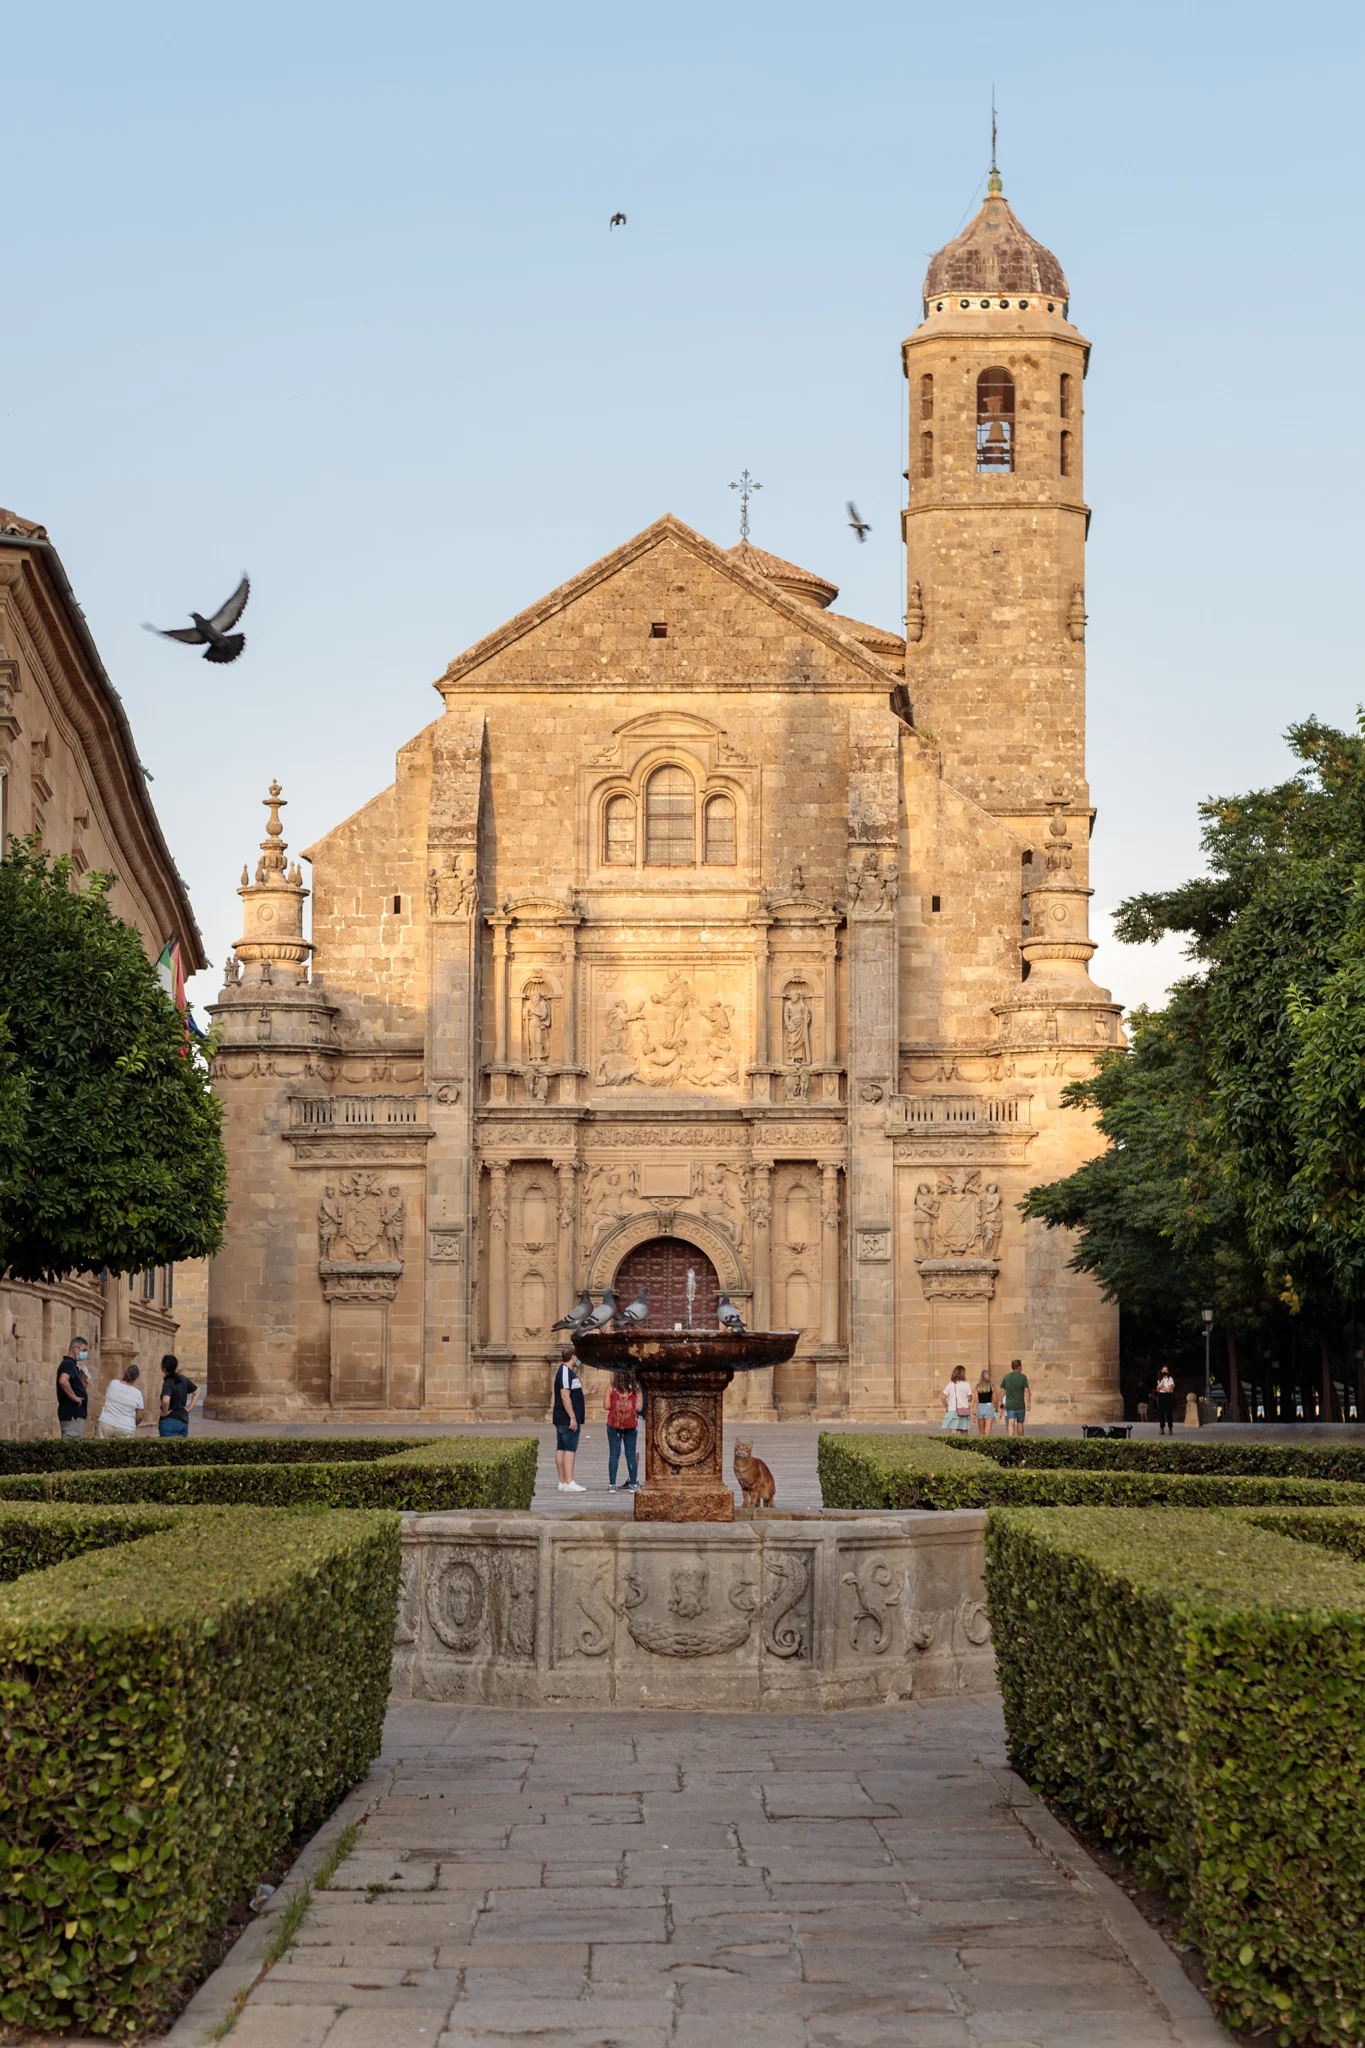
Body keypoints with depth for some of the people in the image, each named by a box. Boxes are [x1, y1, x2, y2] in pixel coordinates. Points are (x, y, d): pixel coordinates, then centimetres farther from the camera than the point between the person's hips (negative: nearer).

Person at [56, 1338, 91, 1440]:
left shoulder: (70, 1364, 19)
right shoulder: (69, 1364, -12)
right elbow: (63, 1381, -32)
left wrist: (84, 1385, 10)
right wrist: (74, 1397, -23)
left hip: (73, 1413, 10)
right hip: (72, 1413, -10)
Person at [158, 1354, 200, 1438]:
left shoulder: (168, 1382, -17)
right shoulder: (183, 1379, 5)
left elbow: (165, 1401, -35)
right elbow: (197, 1392, 19)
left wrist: (164, 1412, -16)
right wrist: (189, 1408, 14)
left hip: (170, 1422, -7)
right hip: (184, 1421, 7)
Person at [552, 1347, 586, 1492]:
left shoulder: (569, 1371, 17)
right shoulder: (565, 1371, -14)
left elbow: (575, 1393, 29)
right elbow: (565, 1396, -22)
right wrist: (572, 1417, -24)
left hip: (564, 1419, 10)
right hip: (567, 1418, -10)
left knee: (561, 1448, 9)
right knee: (570, 1448, -13)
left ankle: (563, 1482, 11)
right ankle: (569, 1482, -18)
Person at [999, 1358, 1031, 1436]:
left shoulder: (1006, 1377, 4)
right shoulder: (1023, 1377, -5)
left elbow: (1002, 1390, 7)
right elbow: (1026, 1391, -10)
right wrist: (1029, 1403, -7)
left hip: (1009, 1405, 1)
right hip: (1020, 1405, -1)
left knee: (1010, 1424, -8)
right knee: (1020, 1423, 15)